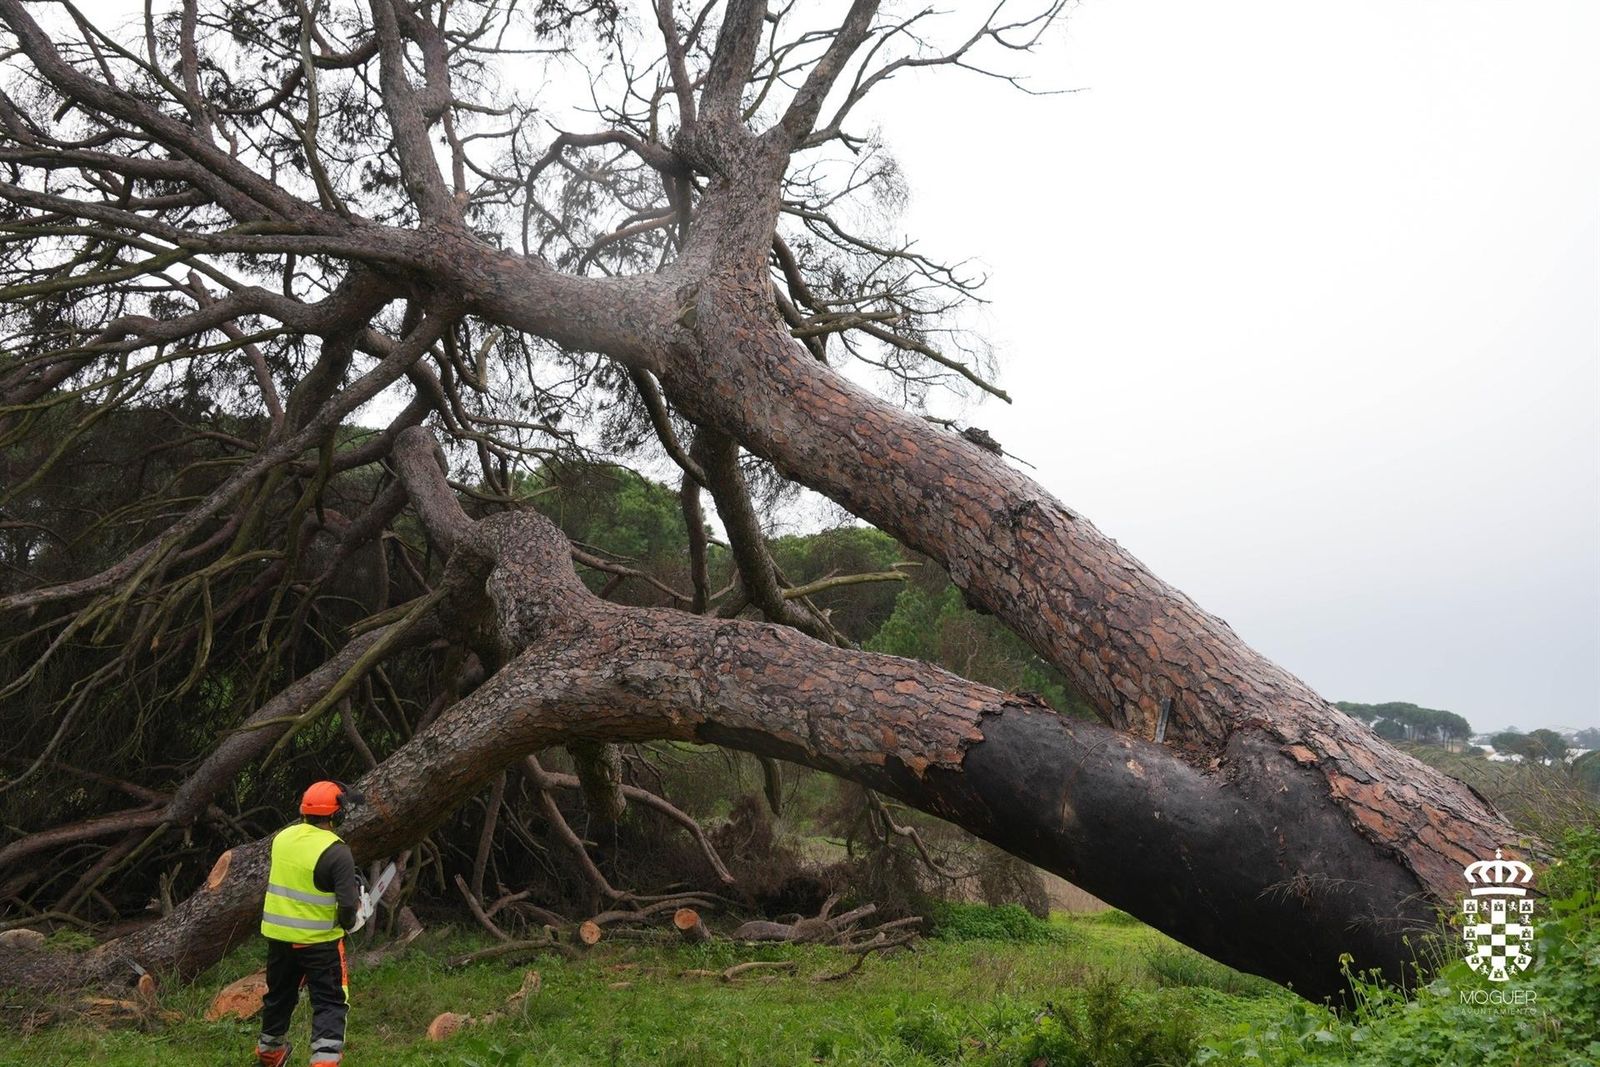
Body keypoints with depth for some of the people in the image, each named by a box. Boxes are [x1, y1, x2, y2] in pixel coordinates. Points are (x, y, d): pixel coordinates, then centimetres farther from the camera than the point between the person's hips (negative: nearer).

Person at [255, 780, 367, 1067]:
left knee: (279, 994, 25)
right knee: (330, 1001, 2)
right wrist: (347, 923, -1)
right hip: (318, 940, -6)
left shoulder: (282, 837, -2)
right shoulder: (337, 852, -22)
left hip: (277, 933, 7)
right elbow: (347, 904, -22)